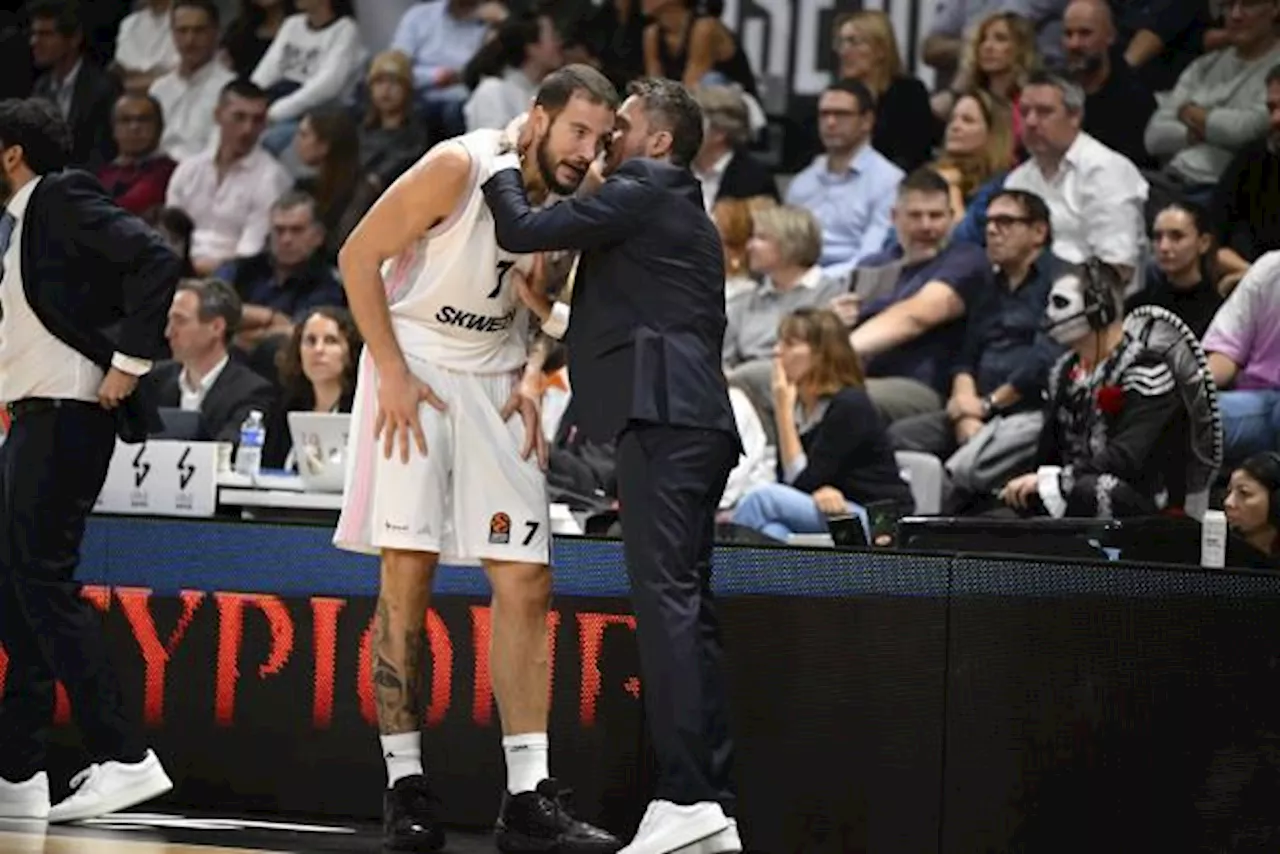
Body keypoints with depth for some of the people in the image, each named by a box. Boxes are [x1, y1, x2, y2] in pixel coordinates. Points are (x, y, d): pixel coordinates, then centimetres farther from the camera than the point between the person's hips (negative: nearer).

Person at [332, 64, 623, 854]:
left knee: (527, 584, -2)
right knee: (408, 575, -6)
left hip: (498, 384, 6)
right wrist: (392, 373, -16)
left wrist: (533, 380, 1)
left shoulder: (570, 202, 1)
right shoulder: (460, 167, -17)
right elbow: (360, 256, -13)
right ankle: (405, 784, 1)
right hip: (416, 372, -6)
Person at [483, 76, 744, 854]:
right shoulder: (684, 212, 28)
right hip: (691, 418, 10)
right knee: (687, 608, 8)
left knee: (667, 599, -15)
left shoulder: (644, 191, -1)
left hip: (662, 418, -10)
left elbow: (522, 231, -5)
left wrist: (510, 161, 10)